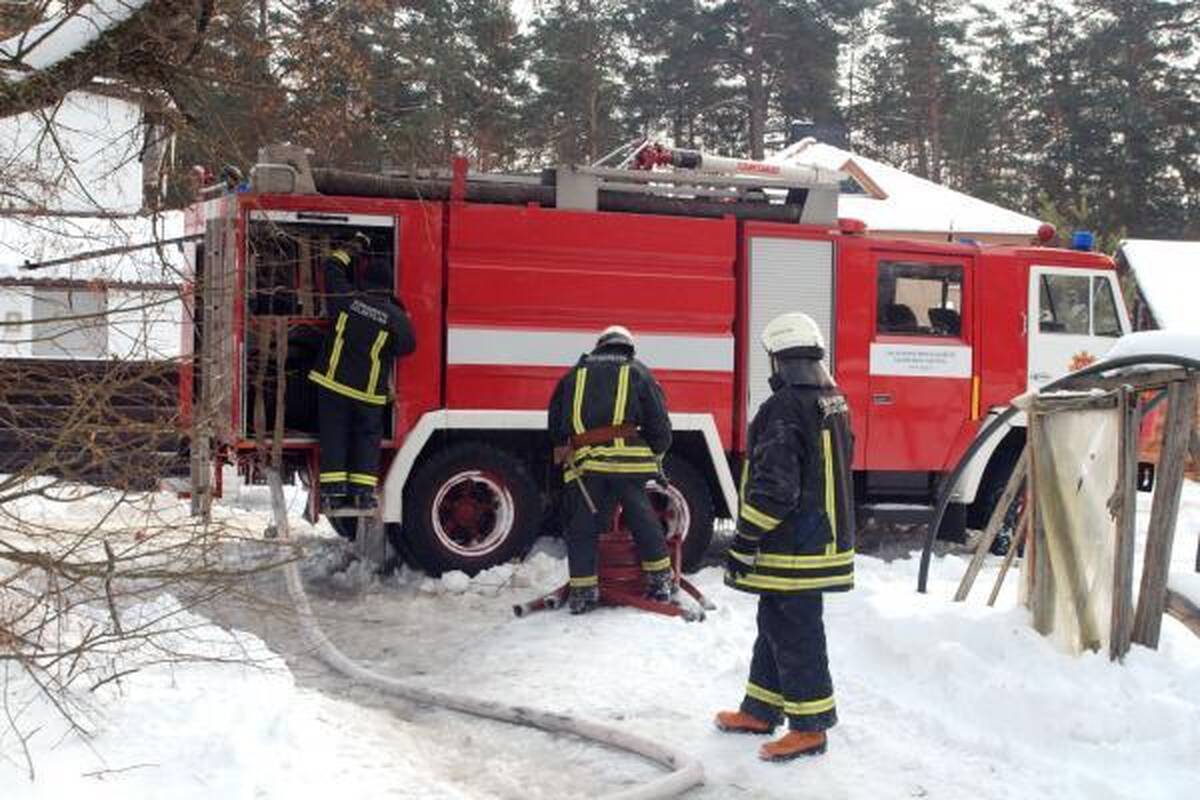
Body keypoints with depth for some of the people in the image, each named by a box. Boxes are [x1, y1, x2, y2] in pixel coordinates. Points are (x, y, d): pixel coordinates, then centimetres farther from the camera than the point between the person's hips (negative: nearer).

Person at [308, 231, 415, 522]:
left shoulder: (346, 299, -5)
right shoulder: (396, 317, -10)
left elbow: (331, 267, 9)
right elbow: (407, 346, 2)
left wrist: (352, 247, 22)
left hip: (333, 382, 1)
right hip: (369, 392, -1)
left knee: (333, 435, 7)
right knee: (368, 438, 12)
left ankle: (331, 491, 3)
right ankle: (363, 491, 6)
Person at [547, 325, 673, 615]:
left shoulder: (575, 374, 19)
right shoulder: (638, 373, 12)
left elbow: (556, 420, 24)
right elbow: (659, 423, 9)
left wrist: (562, 449, 38)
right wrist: (656, 456, 23)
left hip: (584, 463, 1)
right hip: (629, 459, -1)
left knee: (582, 527, 9)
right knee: (643, 520, 11)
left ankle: (582, 591, 7)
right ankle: (660, 581, 17)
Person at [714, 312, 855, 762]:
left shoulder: (783, 411, -21)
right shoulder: (836, 405, 10)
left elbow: (774, 488, -24)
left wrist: (745, 540, -17)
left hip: (791, 550, -10)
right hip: (826, 539, 10)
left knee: (794, 636, -1)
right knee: (776, 628, 19)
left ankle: (810, 728, 6)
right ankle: (761, 711, 30)